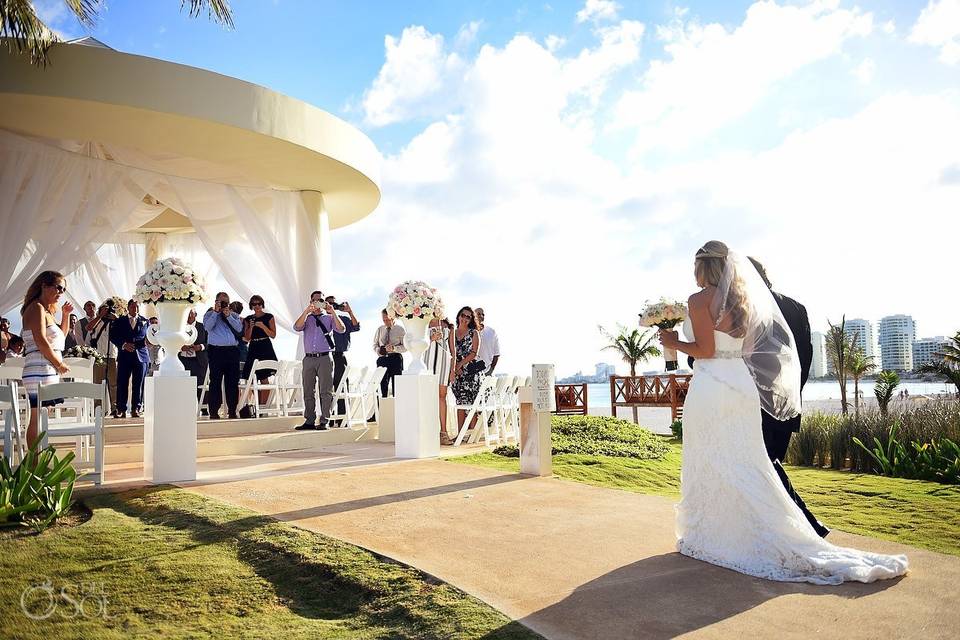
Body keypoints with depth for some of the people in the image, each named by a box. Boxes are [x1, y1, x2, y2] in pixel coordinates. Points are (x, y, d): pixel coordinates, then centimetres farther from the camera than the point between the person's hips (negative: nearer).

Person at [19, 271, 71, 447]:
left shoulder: (47, 310, 20)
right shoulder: (37, 307, -8)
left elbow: (61, 336, 30)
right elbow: (41, 341, -18)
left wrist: (65, 315, 16)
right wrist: (59, 363, -10)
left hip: (49, 371, 10)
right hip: (41, 371, -10)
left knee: (39, 419, 10)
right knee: (38, 420, -11)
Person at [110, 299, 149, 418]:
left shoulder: (145, 321, 14)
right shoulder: (119, 321, 11)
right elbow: (113, 336, 3)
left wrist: (147, 341, -11)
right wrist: (124, 344, -11)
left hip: (141, 355, 1)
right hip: (124, 356, 0)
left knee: (138, 384, -1)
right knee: (122, 383, -3)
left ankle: (136, 409, 3)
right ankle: (121, 410, 2)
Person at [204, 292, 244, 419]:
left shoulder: (234, 315, 17)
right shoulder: (209, 314, 10)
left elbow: (239, 328, 0)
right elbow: (208, 327, -9)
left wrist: (228, 316, -7)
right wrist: (216, 312, -10)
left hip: (233, 351, 3)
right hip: (216, 351, -3)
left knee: (233, 382, 4)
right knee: (215, 382, -5)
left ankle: (232, 411, 10)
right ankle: (213, 412, -1)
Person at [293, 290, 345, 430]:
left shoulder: (329, 318, 12)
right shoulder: (306, 318, 16)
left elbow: (341, 329, -5)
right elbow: (297, 327, -5)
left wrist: (333, 312, -14)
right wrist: (307, 311, -14)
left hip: (325, 358, -2)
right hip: (309, 358, 2)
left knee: (326, 391, -5)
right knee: (308, 391, 4)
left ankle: (324, 421, -3)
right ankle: (309, 421, 10)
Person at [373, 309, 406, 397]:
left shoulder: (400, 329, 2)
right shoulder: (380, 329, 13)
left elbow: (405, 347, -2)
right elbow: (375, 345, 18)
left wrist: (394, 348, -19)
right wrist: (378, 350, -5)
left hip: (395, 359, -3)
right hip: (382, 359, 3)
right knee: (383, 385, 3)